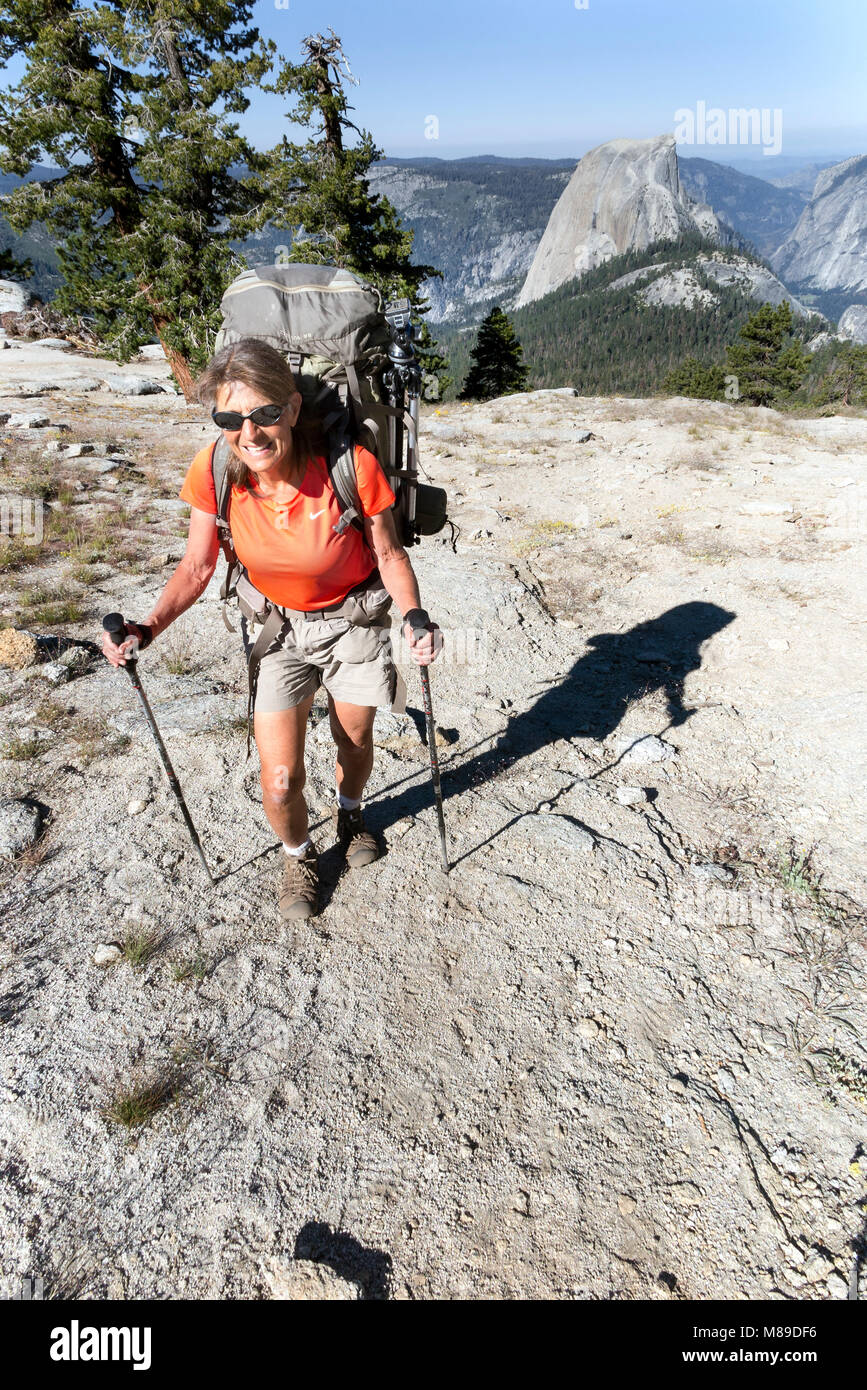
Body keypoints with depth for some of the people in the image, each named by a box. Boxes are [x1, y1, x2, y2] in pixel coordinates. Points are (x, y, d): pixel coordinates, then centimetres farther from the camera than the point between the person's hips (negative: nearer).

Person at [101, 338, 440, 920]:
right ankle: (299, 855, 33)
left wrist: (414, 618, -33)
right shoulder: (213, 471, -21)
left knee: (355, 739, 20)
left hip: (355, 618, 0)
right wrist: (147, 628, -24)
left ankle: (349, 811, 58)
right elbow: (197, 568, -9)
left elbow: (389, 555, -15)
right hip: (278, 627, 1)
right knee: (280, 781, -3)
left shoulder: (352, 465, -28)